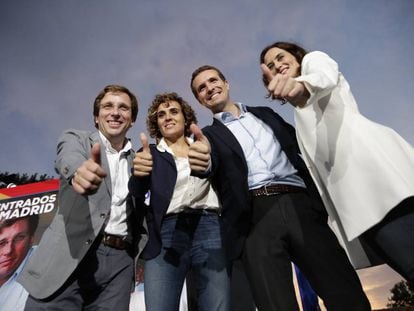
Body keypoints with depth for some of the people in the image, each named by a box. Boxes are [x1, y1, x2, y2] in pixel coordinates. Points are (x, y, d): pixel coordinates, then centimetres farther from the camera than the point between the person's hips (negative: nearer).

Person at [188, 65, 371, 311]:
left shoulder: (265, 114, 25)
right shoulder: (210, 134, 15)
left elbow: (301, 145, 24)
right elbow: (212, 165, -5)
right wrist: (202, 159, -30)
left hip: (300, 205, 3)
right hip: (256, 216, -2)